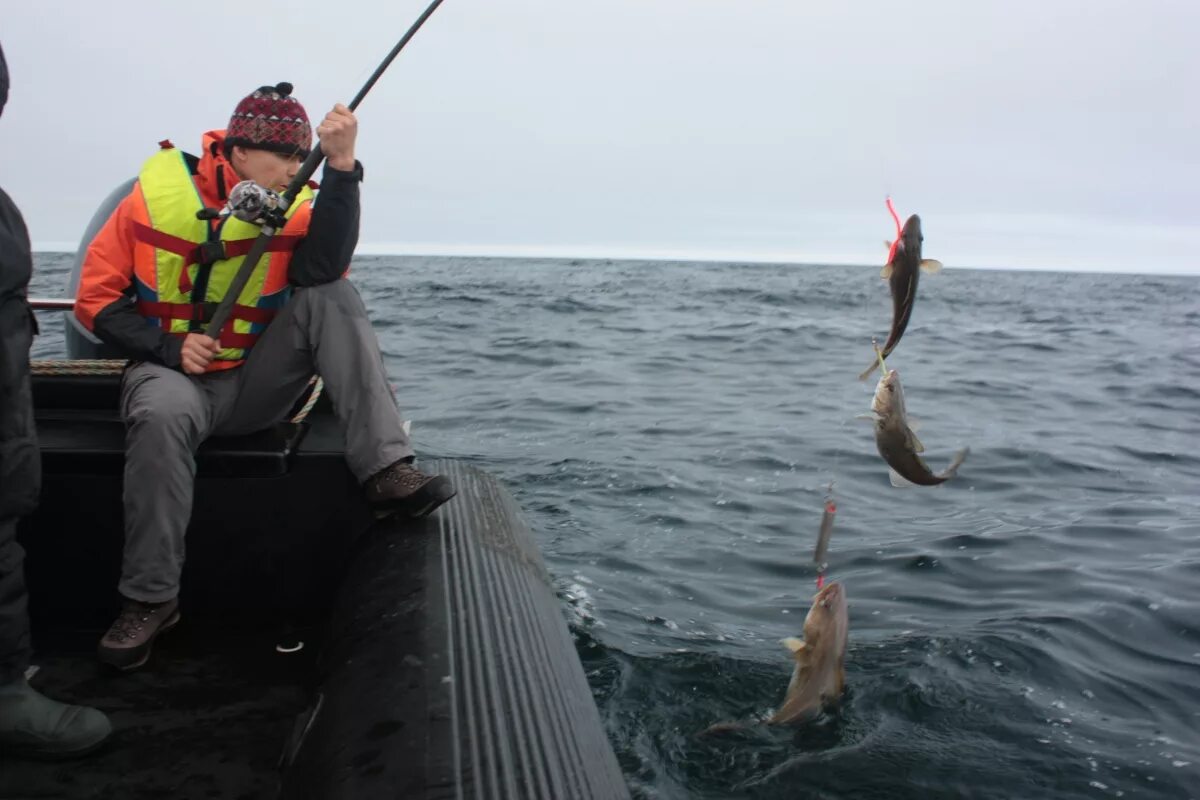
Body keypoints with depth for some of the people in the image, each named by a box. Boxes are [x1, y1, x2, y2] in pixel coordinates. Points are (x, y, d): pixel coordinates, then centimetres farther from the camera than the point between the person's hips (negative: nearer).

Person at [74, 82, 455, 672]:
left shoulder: (294, 207, -3)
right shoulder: (157, 195, -5)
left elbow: (322, 268, -28)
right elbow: (96, 298, 0)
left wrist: (341, 167, -36)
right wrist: (168, 347, -15)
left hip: (256, 385, 2)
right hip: (171, 372, -1)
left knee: (332, 298, -20)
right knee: (163, 413, -37)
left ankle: (384, 469, -29)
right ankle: (150, 599, -19)